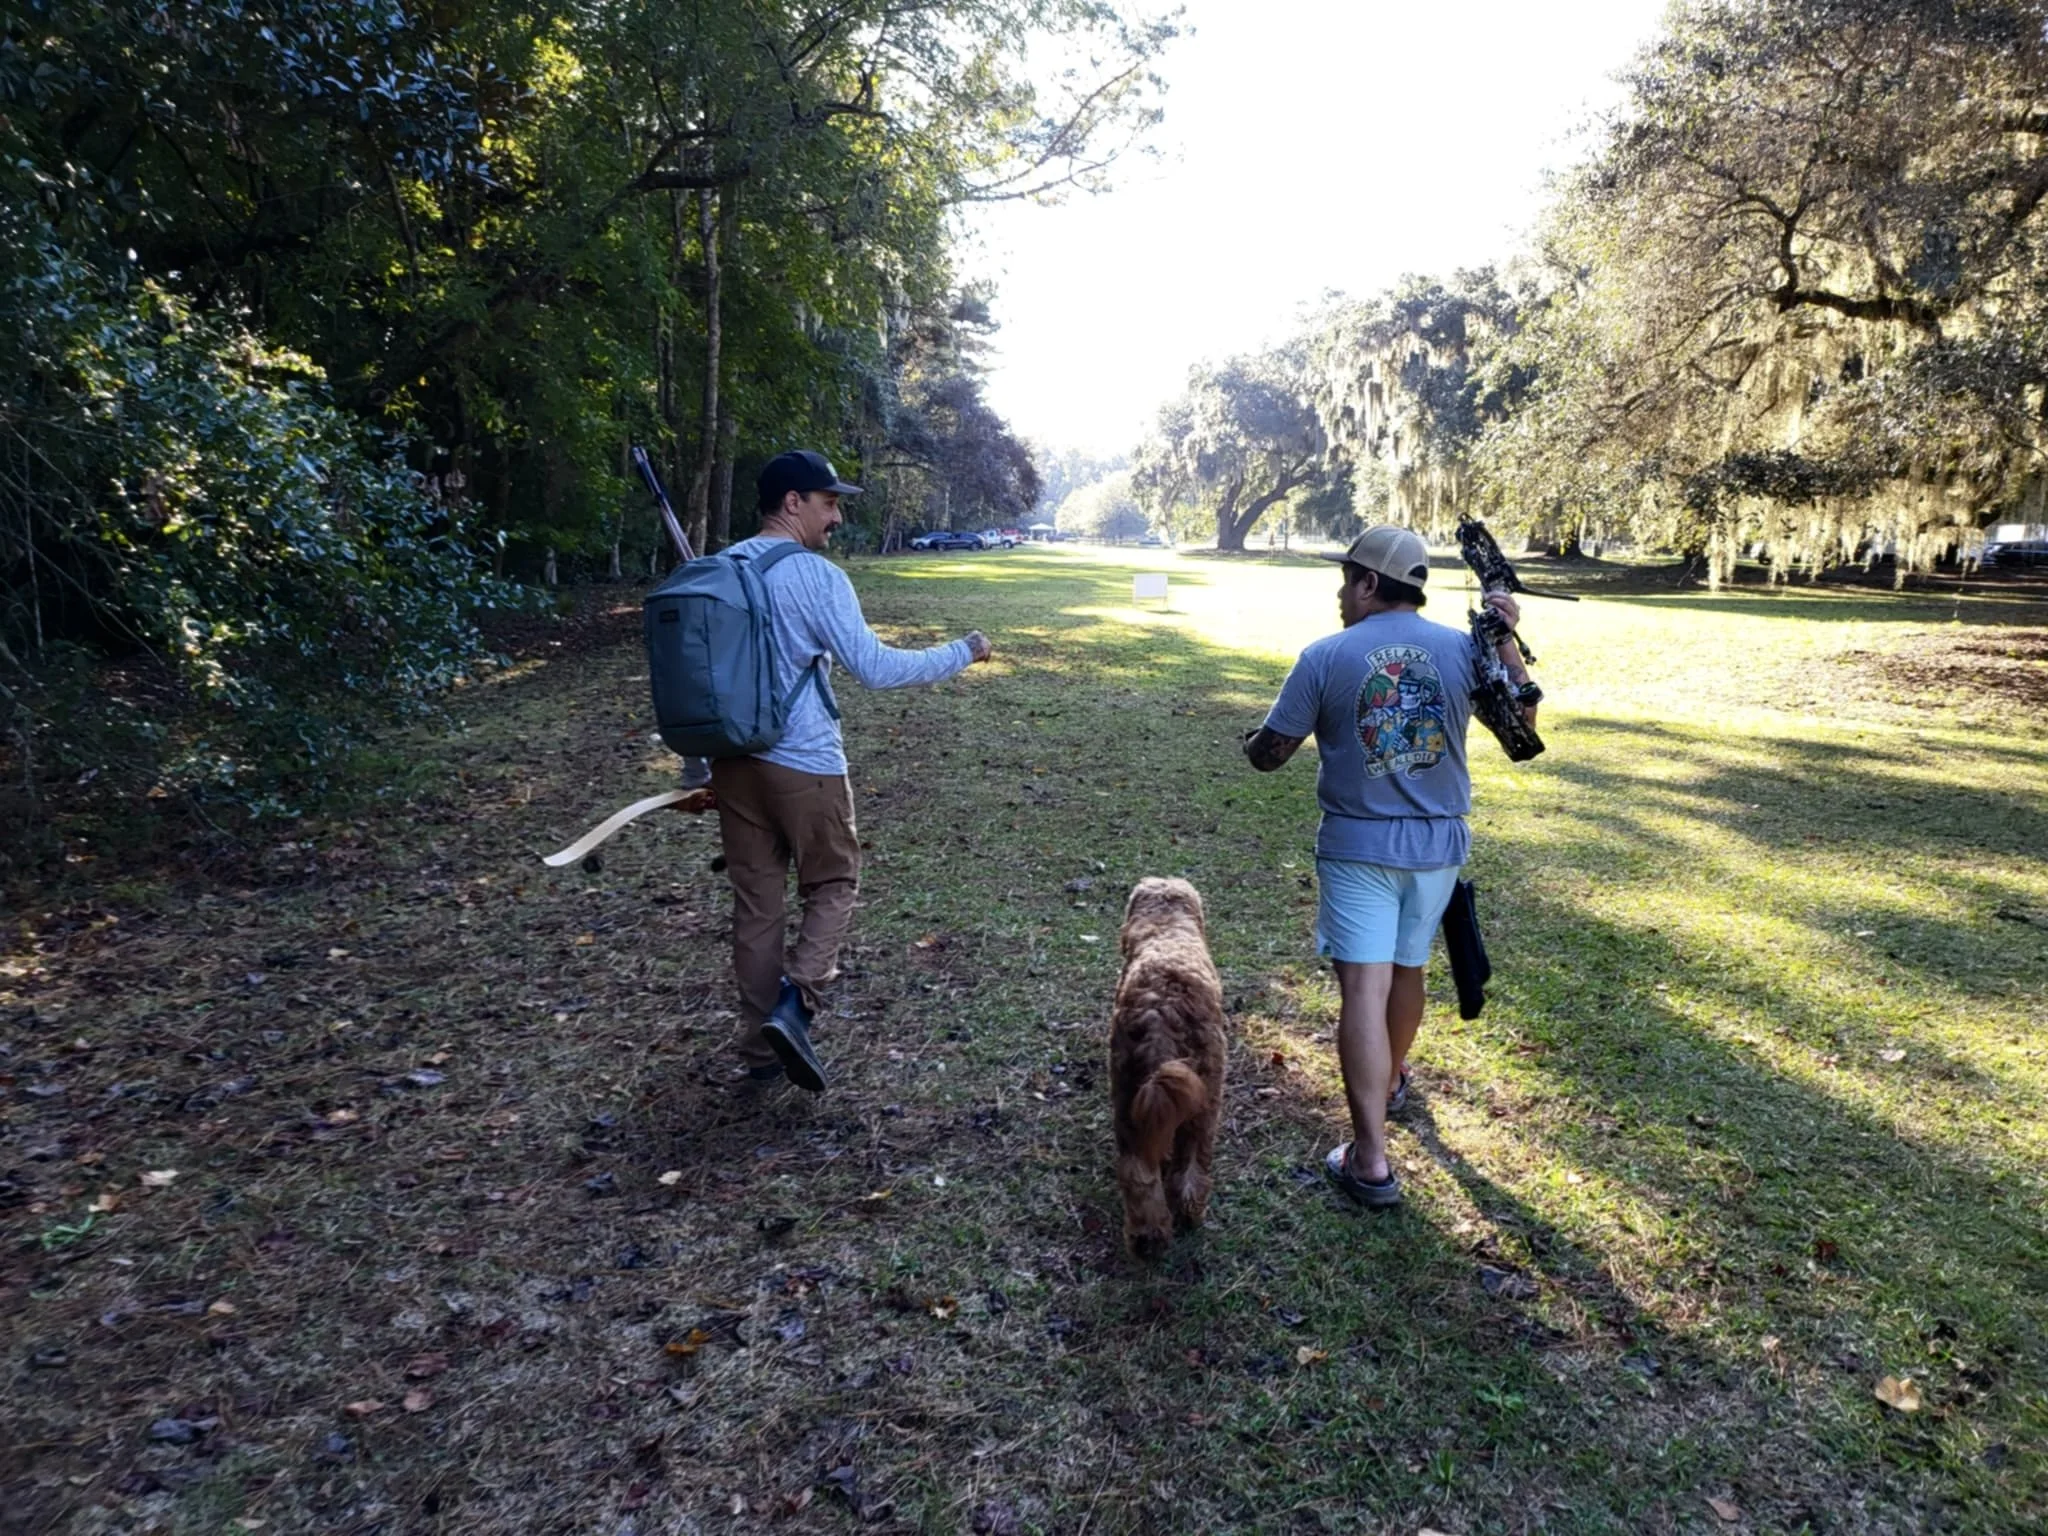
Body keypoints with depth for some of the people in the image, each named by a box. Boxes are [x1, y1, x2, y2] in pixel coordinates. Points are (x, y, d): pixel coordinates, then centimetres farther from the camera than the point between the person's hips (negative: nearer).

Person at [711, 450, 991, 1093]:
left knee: (756, 902, 12)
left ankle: (760, 1045, 19)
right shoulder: (816, 577, -14)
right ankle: (795, 1005, -6)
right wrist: (962, 652, -5)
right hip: (805, 766, -6)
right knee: (832, 887, 12)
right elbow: (876, 668, -16)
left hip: (735, 763, 6)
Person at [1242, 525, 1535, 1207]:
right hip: (1438, 843, 4)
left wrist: (1251, 740, 16)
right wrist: (1509, 638, 11)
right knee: (1407, 968, 23)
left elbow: (1269, 754, -7)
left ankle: (1371, 1161, -6)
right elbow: (1523, 721, 9)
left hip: (1358, 845, -4)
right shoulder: (1464, 648, -2)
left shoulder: (1326, 656, -10)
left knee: (1363, 988, -5)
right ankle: (1389, 1081, 46)